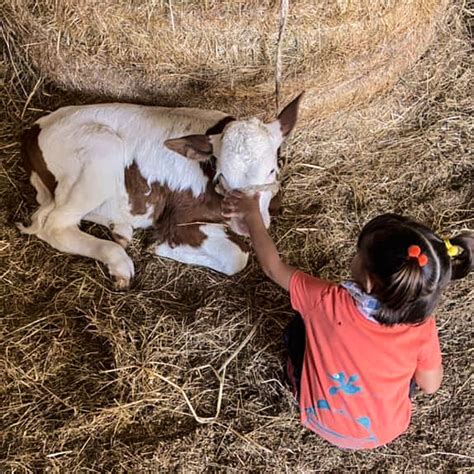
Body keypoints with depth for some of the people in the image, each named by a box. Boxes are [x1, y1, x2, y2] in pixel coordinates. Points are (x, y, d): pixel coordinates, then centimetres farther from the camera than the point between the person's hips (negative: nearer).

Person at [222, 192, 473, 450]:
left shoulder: (328, 302, -33)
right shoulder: (423, 329, -29)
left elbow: (273, 267, -16)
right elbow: (430, 386, -10)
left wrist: (251, 214, -4)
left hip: (322, 423, 0)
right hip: (383, 433, 1)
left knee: (300, 325, 16)